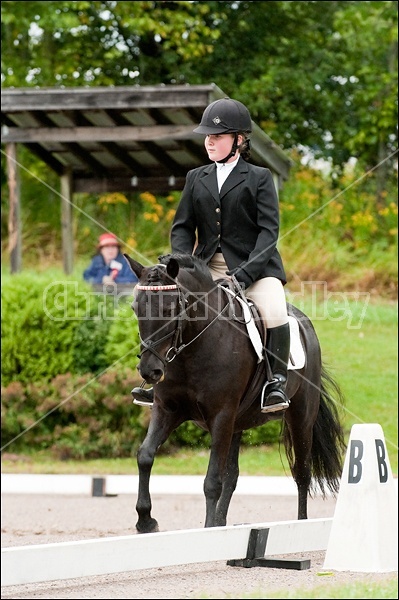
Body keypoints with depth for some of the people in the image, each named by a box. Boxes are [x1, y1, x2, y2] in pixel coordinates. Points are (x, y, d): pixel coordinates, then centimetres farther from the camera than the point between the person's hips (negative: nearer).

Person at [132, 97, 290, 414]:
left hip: (255, 268, -4)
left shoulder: (259, 178, 1)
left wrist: (244, 275, -21)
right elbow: (182, 227, 11)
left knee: (275, 313, -30)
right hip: (208, 268, 4)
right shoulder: (197, 178, 14)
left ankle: (277, 382, -19)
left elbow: (269, 230, -8)